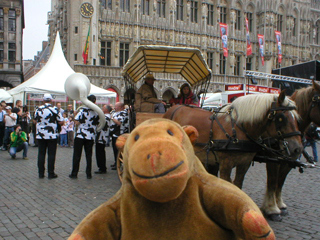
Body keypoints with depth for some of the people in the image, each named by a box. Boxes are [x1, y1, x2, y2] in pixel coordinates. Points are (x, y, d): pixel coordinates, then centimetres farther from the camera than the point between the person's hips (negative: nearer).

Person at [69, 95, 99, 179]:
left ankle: (74, 173, 11)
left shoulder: (83, 110, -11)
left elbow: (77, 123, -13)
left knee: (77, 155, 6)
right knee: (89, 155, 10)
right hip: (90, 136, 3)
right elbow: (98, 124, 7)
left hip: (80, 135, -2)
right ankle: (88, 174, 11)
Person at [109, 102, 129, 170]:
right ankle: (116, 162, 27)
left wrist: (112, 118, -20)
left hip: (119, 135, -10)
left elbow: (119, 123, -28)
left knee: (118, 149, -7)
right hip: (114, 134, 10)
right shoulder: (116, 113, 17)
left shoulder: (123, 113, -14)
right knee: (115, 149, 16)